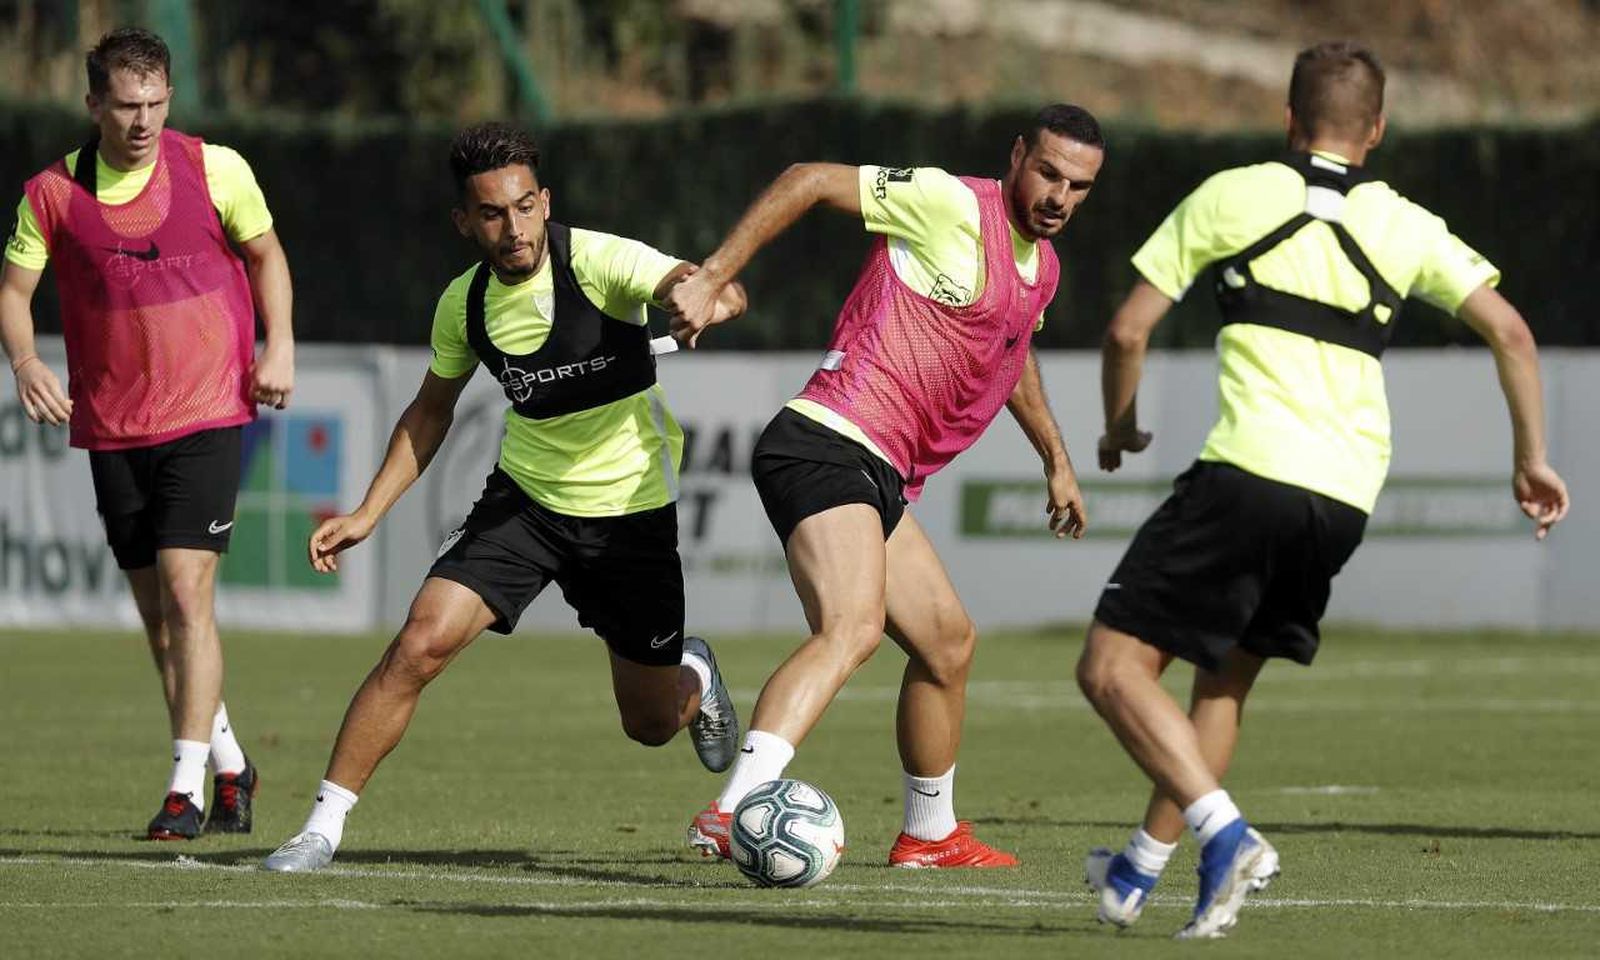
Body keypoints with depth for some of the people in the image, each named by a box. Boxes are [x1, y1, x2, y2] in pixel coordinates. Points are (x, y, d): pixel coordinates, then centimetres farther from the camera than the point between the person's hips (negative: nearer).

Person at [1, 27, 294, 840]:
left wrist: (279, 346, -4)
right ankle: (229, 764, 28)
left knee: (184, 592, -16)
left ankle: (188, 789, -15)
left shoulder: (213, 169, -4)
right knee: (155, 613, 9)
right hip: (112, 428, 3)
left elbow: (264, 253, 9)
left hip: (206, 415, -3)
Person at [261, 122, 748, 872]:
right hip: (522, 500, 3)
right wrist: (367, 514, 5)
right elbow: (431, 411, 12)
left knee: (652, 724, 10)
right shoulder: (465, 303, -5)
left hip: (630, 512, -3)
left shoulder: (599, 262, -20)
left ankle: (694, 676, 49)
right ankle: (324, 825, -12)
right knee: (420, 643, -20)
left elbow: (720, 289, -34)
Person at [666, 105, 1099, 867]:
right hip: (828, 446, -10)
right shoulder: (953, 206, -10)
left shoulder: (1041, 267, 18)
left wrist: (1055, 457, 45)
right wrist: (711, 280, -16)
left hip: (879, 481, 10)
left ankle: (929, 835, 39)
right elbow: (809, 180, -11)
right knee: (854, 625, -30)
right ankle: (732, 812, -46)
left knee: (948, 641, 22)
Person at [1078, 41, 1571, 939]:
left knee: (1113, 668, -3)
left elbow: (1129, 329, 6)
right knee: (1226, 679, 24)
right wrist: (1532, 459, 16)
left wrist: (1120, 428, 24)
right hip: (1345, 501, 5)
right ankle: (1141, 869, 24)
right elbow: (1510, 331, 6)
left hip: (1247, 471, -5)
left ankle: (1227, 836, -20)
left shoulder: (1231, 196, 6)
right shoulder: (1407, 227, 14)